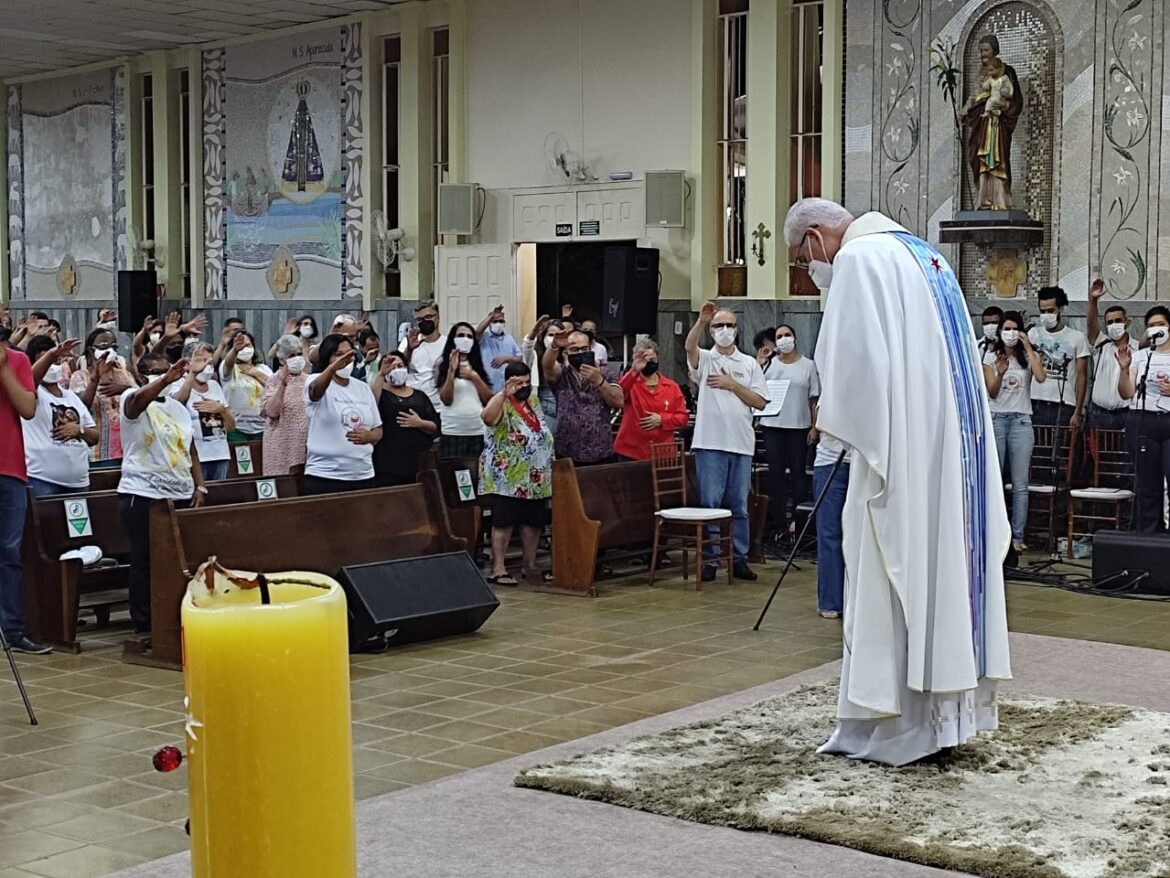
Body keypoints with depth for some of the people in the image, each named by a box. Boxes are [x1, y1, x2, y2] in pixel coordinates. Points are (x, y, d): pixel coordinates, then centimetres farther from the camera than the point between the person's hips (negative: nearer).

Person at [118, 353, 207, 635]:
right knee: (145, 562, -2)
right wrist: (165, 379, -47)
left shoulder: (178, 407, 16)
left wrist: (199, 486, 8)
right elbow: (140, 399, -30)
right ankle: (144, 625, 4)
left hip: (181, 495, 6)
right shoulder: (133, 399, -3)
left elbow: (191, 450, 18)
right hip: (143, 495, -6)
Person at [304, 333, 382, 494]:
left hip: (363, 476, 5)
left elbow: (378, 430, 16)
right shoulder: (317, 382, -4)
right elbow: (316, 389, -30)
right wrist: (333, 367, -50)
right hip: (324, 477, -5)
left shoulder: (363, 388, 12)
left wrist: (369, 436, -8)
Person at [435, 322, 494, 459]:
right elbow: (446, 400, -7)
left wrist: (474, 377, -7)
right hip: (452, 433, -3)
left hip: (479, 432, 3)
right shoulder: (443, 365, 4)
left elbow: (489, 400, 5)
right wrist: (451, 371, -15)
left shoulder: (477, 365, 13)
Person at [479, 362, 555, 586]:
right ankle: (498, 569, -3)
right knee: (504, 522, -6)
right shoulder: (502, 405, -12)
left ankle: (529, 566, 21)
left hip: (535, 478, 7)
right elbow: (488, 418, -36)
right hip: (508, 478, -7)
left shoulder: (534, 401, 12)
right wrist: (504, 394, -44)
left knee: (533, 522, 11)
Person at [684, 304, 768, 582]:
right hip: (710, 443, -2)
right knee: (710, 502, -1)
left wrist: (732, 384, -5)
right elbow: (690, 346, -18)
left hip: (741, 443, 2)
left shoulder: (749, 364, 12)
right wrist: (700, 321, -34)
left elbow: (760, 401, 5)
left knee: (739, 504, 7)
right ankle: (710, 558, 5)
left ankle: (739, 558, 13)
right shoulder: (705, 359, 6)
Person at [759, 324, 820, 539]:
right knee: (775, 473, 2)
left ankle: (798, 521, 4)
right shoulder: (768, 365, 8)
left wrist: (814, 427, -4)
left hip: (799, 426, -1)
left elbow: (814, 398, 4)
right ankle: (778, 522, 6)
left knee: (799, 473, 1)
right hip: (773, 426, 1)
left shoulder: (808, 365, 6)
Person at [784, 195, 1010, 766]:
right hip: (955, 444, 9)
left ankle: (888, 724, 2)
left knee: (889, 577, -3)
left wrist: (831, 415, -1)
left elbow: (856, 360, -18)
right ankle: (947, 711, 19)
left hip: (901, 449, -9)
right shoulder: (921, 254, 20)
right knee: (941, 566, 12)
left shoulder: (858, 259, -8)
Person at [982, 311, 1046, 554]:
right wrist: (1000, 374, -18)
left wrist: (1027, 347, -9)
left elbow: (1040, 377, -12)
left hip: (1021, 421, 0)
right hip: (996, 418, 0)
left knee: (1020, 484, -2)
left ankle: (1017, 536, -1)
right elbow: (992, 392, 1)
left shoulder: (1029, 356, 9)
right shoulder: (991, 356, 8)